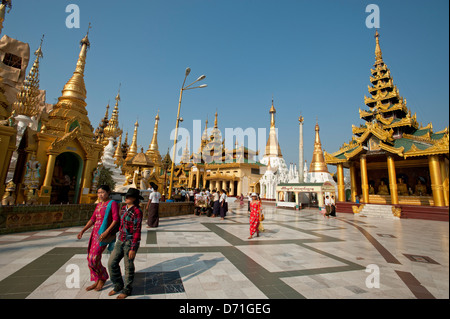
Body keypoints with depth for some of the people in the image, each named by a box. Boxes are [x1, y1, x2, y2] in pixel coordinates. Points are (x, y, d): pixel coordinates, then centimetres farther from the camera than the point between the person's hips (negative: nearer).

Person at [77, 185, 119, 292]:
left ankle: (103, 278, 21)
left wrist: (106, 232, -24)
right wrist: (83, 231, 7)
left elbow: (116, 220, -17)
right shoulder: (99, 205, 13)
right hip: (95, 233, 8)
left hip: (103, 234, -8)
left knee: (94, 258, -6)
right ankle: (97, 281, 30)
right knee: (90, 258, 12)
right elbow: (93, 219, 16)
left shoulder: (113, 203, -11)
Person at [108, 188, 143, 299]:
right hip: (121, 241, 8)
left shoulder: (137, 212, -20)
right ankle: (118, 285, 36)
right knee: (112, 263, 13)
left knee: (128, 266, 8)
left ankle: (127, 290, 31)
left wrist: (133, 249, -18)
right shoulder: (124, 208, 5)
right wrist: (119, 239, 22)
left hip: (131, 242, -8)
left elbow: (137, 231, -19)